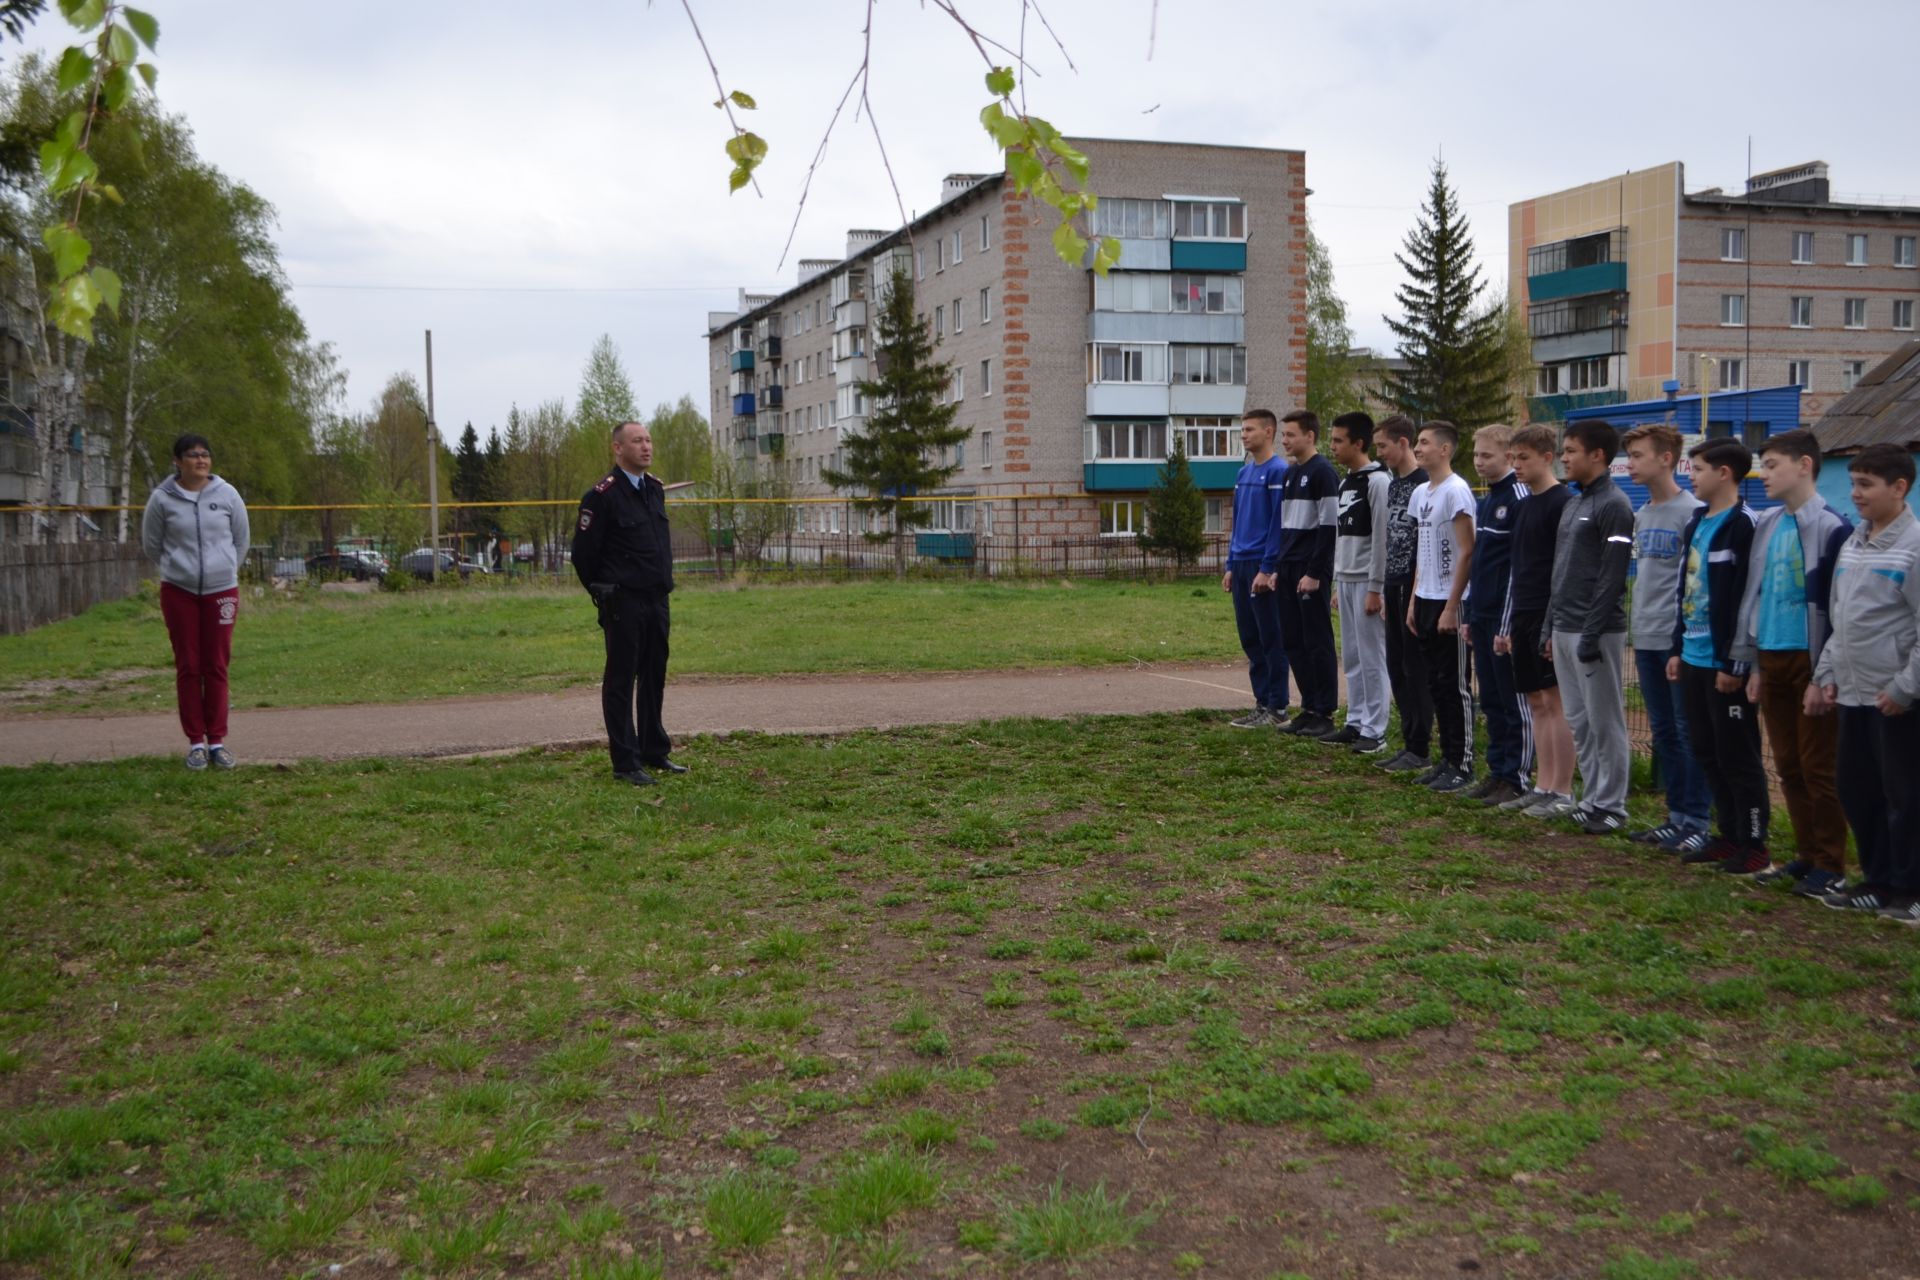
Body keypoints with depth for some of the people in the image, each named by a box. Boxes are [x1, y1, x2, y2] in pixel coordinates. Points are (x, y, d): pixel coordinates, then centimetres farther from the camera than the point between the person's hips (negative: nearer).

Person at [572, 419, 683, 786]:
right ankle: (625, 762, 5)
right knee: (621, 680, 0)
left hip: (657, 600, 7)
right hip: (623, 604, -7)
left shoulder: (656, 490, 12)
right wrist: (604, 594, 1)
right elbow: (584, 552, -9)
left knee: (654, 676, 14)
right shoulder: (602, 495, -13)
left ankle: (655, 752, 25)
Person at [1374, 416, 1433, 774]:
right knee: (1397, 667, 11)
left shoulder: (1424, 484, -13)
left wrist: (1416, 595, -18)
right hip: (1394, 585, 9)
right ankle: (1409, 742, 19)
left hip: (1414, 586, -9)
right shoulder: (1393, 483, 14)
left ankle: (1421, 748, 4)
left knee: (1416, 667, -3)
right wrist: (1387, 589, 16)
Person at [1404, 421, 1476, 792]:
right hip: (1426, 599, 9)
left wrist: (1451, 607, -17)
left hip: (1449, 602, -9)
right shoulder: (1421, 493, 13)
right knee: (1435, 683, 13)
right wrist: (1414, 601, 16)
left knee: (1455, 685, -2)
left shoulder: (1456, 491, -13)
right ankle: (1447, 758, 21)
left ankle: (1463, 765, 5)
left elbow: (1466, 552, -16)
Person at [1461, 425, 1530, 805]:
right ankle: (1497, 771, 20)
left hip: (1506, 618, -9)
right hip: (1482, 617, 9)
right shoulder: (1484, 501, 15)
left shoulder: (1519, 499, -12)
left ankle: (1518, 780, 5)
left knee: (1515, 702, -1)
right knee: (1491, 701, 13)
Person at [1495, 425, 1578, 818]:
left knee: (1556, 701, -5)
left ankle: (1563, 793, -1)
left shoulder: (1564, 503, -9)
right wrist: (1506, 625, 19)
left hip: (1550, 618, -8)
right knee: (1537, 703, 10)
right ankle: (1543, 787, 15)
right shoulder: (1523, 505, 17)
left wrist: (1556, 627, -16)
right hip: (1523, 617, 8)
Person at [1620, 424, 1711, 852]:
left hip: (1680, 641, -8)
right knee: (1663, 733, 13)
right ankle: (1677, 815, 21)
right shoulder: (1641, 516, 14)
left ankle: (1696, 822, 5)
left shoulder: (1692, 512, -12)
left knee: (1689, 733, -2)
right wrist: (1635, 632, 17)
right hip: (1647, 640, 8)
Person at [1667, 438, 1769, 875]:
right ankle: (1730, 836, 23)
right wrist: (1678, 648, 17)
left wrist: (1735, 663, -19)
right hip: (1695, 659, 9)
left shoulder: (1743, 526, -14)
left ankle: (1755, 845, 8)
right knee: (1707, 753, 14)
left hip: (1725, 663, -9)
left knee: (1738, 756, -1)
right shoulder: (1696, 523, 14)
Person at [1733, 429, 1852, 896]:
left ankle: (1830, 864, 11)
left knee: (1818, 766, 0)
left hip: (1811, 661, -7)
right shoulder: (1765, 525, 10)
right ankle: (1806, 854, 23)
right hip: (1772, 659, 7)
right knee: (1788, 765, 12)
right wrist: (1753, 663, 14)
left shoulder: (1831, 528, -11)